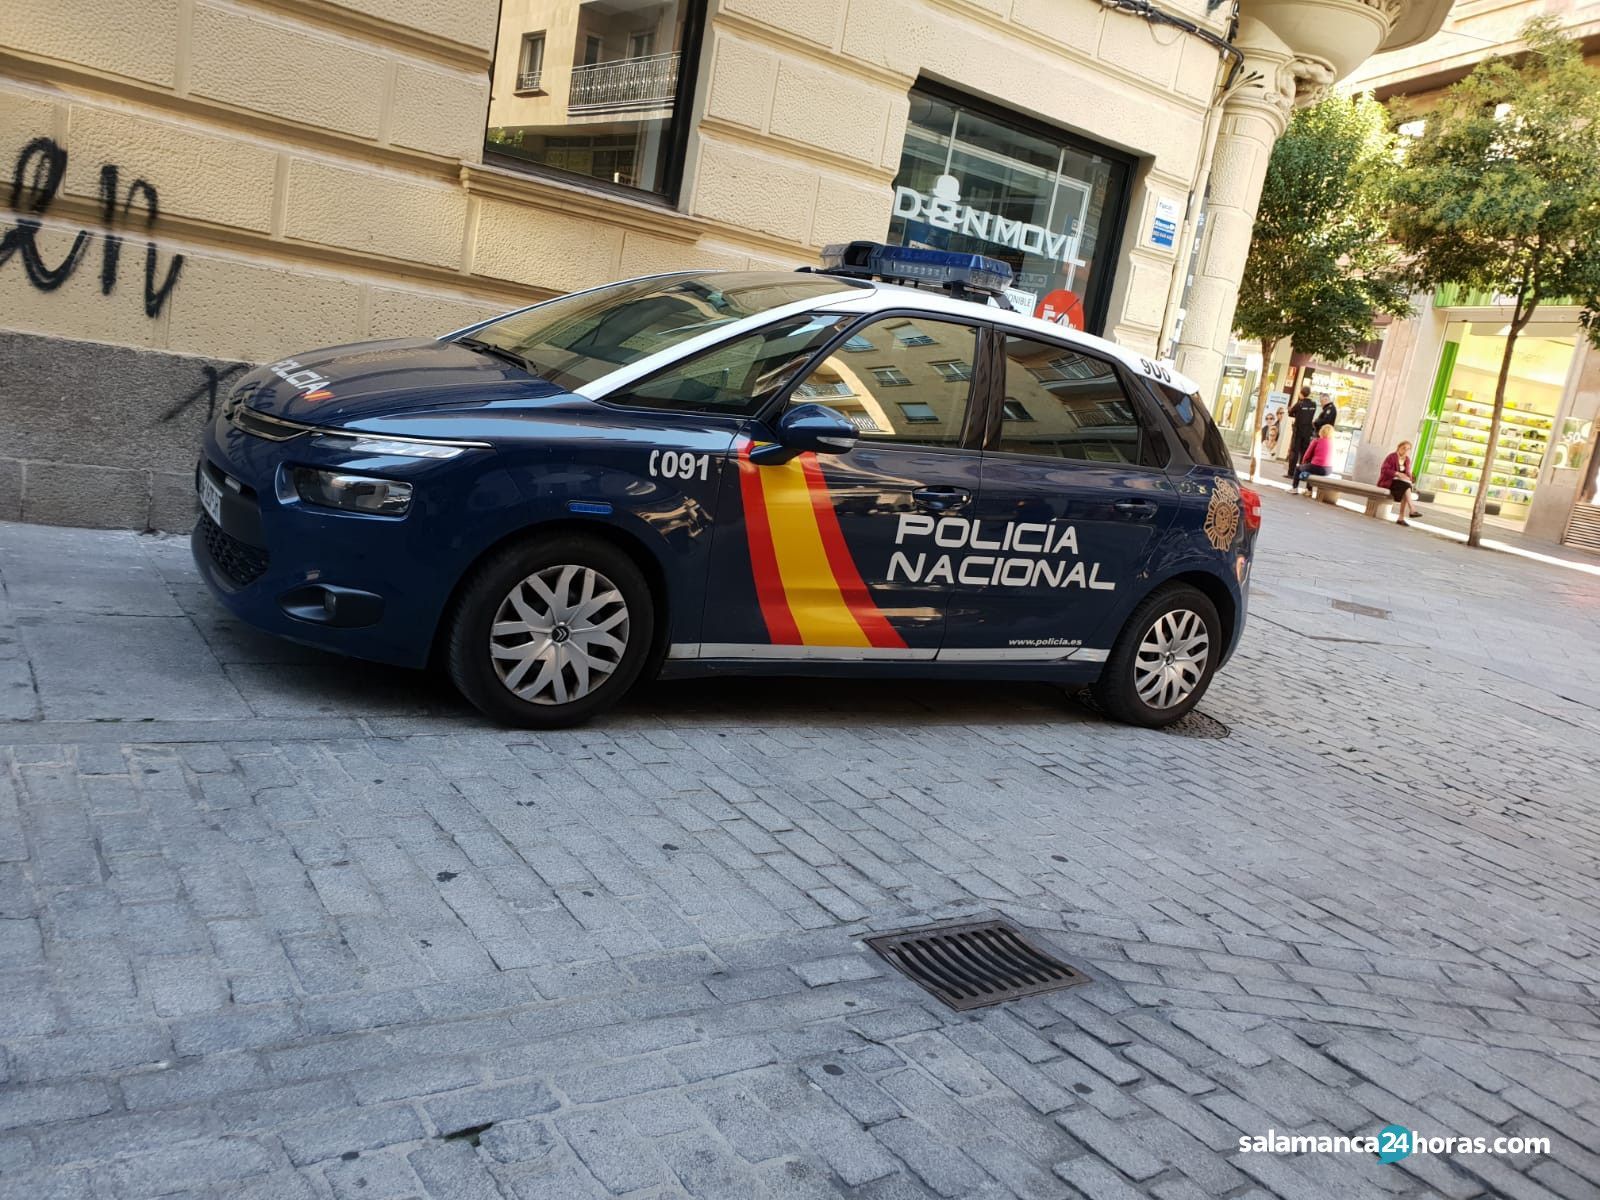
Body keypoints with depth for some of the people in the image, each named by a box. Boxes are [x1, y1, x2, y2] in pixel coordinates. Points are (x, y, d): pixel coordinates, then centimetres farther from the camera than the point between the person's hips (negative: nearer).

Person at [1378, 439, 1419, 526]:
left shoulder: (1407, 460, 13)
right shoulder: (1392, 457, -8)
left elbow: (1407, 473, 16)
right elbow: (1384, 470, -15)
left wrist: (1409, 478, -8)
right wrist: (1397, 473, -25)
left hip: (1401, 483, 6)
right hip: (1388, 481, -6)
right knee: (1406, 486, -33)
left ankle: (1401, 518, -32)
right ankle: (1412, 510, -37)